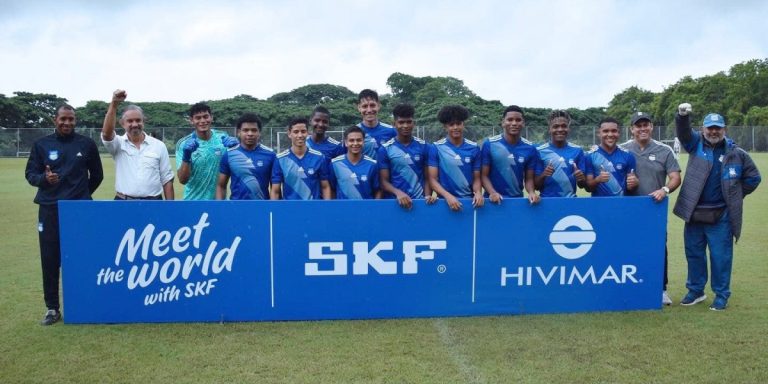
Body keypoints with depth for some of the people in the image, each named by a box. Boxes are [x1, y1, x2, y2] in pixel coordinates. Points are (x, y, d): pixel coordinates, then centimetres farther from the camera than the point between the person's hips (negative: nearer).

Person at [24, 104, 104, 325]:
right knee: (50, 259, 4)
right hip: (50, 209, 1)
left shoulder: (87, 144, 5)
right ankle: (52, 308, 15)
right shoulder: (42, 144, 6)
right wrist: (44, 178, -16)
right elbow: (30, 173, 4)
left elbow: (97, 175, 14)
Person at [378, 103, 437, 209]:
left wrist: (428, 196, -11)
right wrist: (398, 192, -19)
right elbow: (384, 181, -2)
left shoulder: (423, 146, 4)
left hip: (419, 200, 1)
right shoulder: (385, 149, -1)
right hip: (394, 201, -1)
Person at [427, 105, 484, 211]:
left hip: (469, 200, 2)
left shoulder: (474, 148, 3)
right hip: (445, 201, -2)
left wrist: (478, 192, -13)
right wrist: (447, 196, -19)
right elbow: (432, 179, -5)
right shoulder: (436, 148, -4)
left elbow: (476, 178, 6)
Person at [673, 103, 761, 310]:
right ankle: (695, 290, 26)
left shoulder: (736, 153, 2)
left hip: (721, 216, -1)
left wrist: (736, 195, 6)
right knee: (694, 253, 12)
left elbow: (753, 177, 11)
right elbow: (683, 132, -16)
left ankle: (721, 295, 18)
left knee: (721, 256, 4)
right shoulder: (696, 144, 3)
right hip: (694, 213, 2)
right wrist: (682, 116, -34)